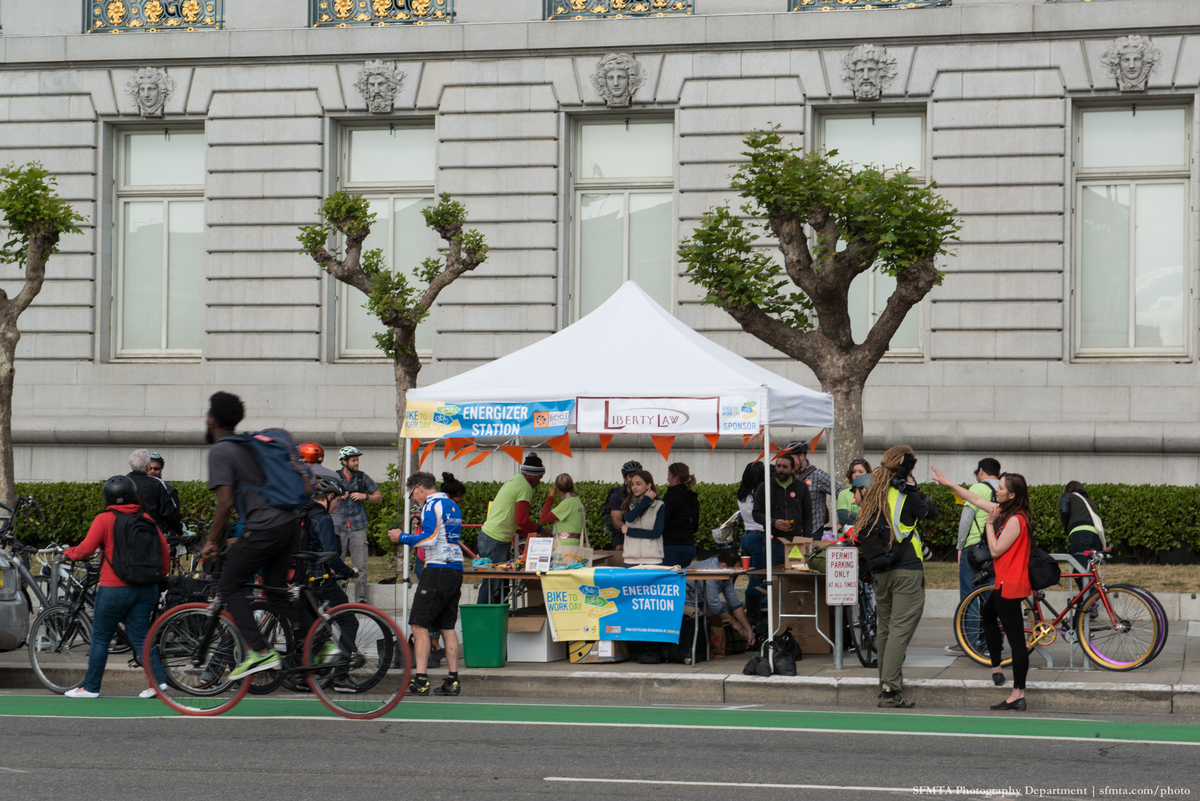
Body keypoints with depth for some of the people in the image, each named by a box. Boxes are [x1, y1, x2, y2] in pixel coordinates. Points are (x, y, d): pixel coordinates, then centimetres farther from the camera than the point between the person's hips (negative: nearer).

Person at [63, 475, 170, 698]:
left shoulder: (104, 519, -7)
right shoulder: (146, 518, 6)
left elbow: (86, 549, -10)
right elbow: (164, 550, 7)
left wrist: (69, 553, 10)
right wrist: (161, 576, 20)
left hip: (115, 588, -4)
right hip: (147, 588, 4)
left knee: (100, 637, 6)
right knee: (140, 636, 10)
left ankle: (90, 687, 11)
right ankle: (158, 678, -4)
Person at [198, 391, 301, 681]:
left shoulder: (219, 451, -4)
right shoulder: (248, 445, 21)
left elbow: (225, 500, -13)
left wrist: (211, 541, -5)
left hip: (263, 527, -8)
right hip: (289, 523, 8)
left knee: (229, 586, 2)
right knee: (276, 593, 16)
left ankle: (260, 652, -9)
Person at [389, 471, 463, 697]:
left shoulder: (431, 506, -8)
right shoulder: (453, 506, 19)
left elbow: (429, 539, -18)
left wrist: (402, 537, -6)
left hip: (437, 569, -9)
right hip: (456, 570, 9)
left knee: (419, 624, -8)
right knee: (447, 627, 10)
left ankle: (421, 680, -14)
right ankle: (452, 681, 7)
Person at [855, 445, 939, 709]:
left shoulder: (872, 494, 9)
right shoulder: (905, 494, -8)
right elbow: (931, 513, 5)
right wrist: (917, 491, 9)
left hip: (880, 571, 6)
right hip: (907, 570, -6)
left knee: (884, 628, 14)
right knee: (901, 628, -8)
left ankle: (885, 686, 20)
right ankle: (891, 690, -15)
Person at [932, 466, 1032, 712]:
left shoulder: (1015, 520, -20)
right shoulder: (1005, 511, 8)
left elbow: (996, 550, -20)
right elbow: (976, 500, 18)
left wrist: (989, 523, -11)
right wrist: (947, 483, 20)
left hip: (1010, 585, -11)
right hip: (1005, 583, 11)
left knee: (1016, 638, -9)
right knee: (987, 615, 32)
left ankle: (1018, 695, -10)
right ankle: (996, 668, 35)